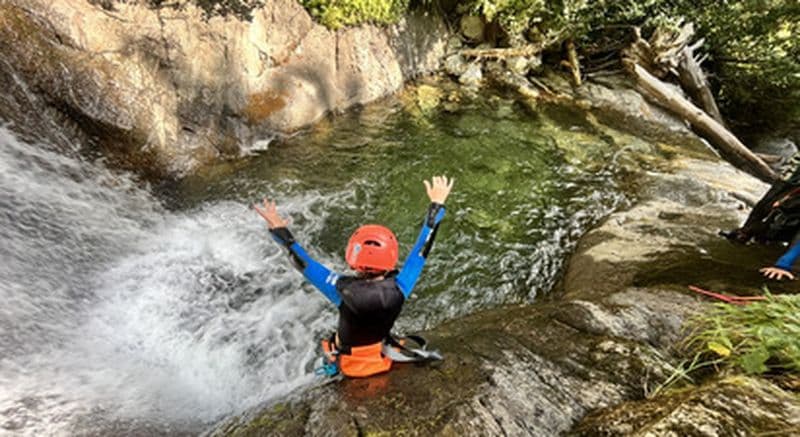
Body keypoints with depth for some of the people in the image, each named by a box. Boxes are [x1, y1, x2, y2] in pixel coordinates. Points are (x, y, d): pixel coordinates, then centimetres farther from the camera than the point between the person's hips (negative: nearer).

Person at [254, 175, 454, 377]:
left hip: (347, 363, -1)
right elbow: (422, 249, -21)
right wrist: (437, 205, -13)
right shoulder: (398, 289, -30)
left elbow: (304, 264, -27)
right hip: (380, 357, 2)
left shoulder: (346, 291, -36)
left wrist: (279, 230, -18)